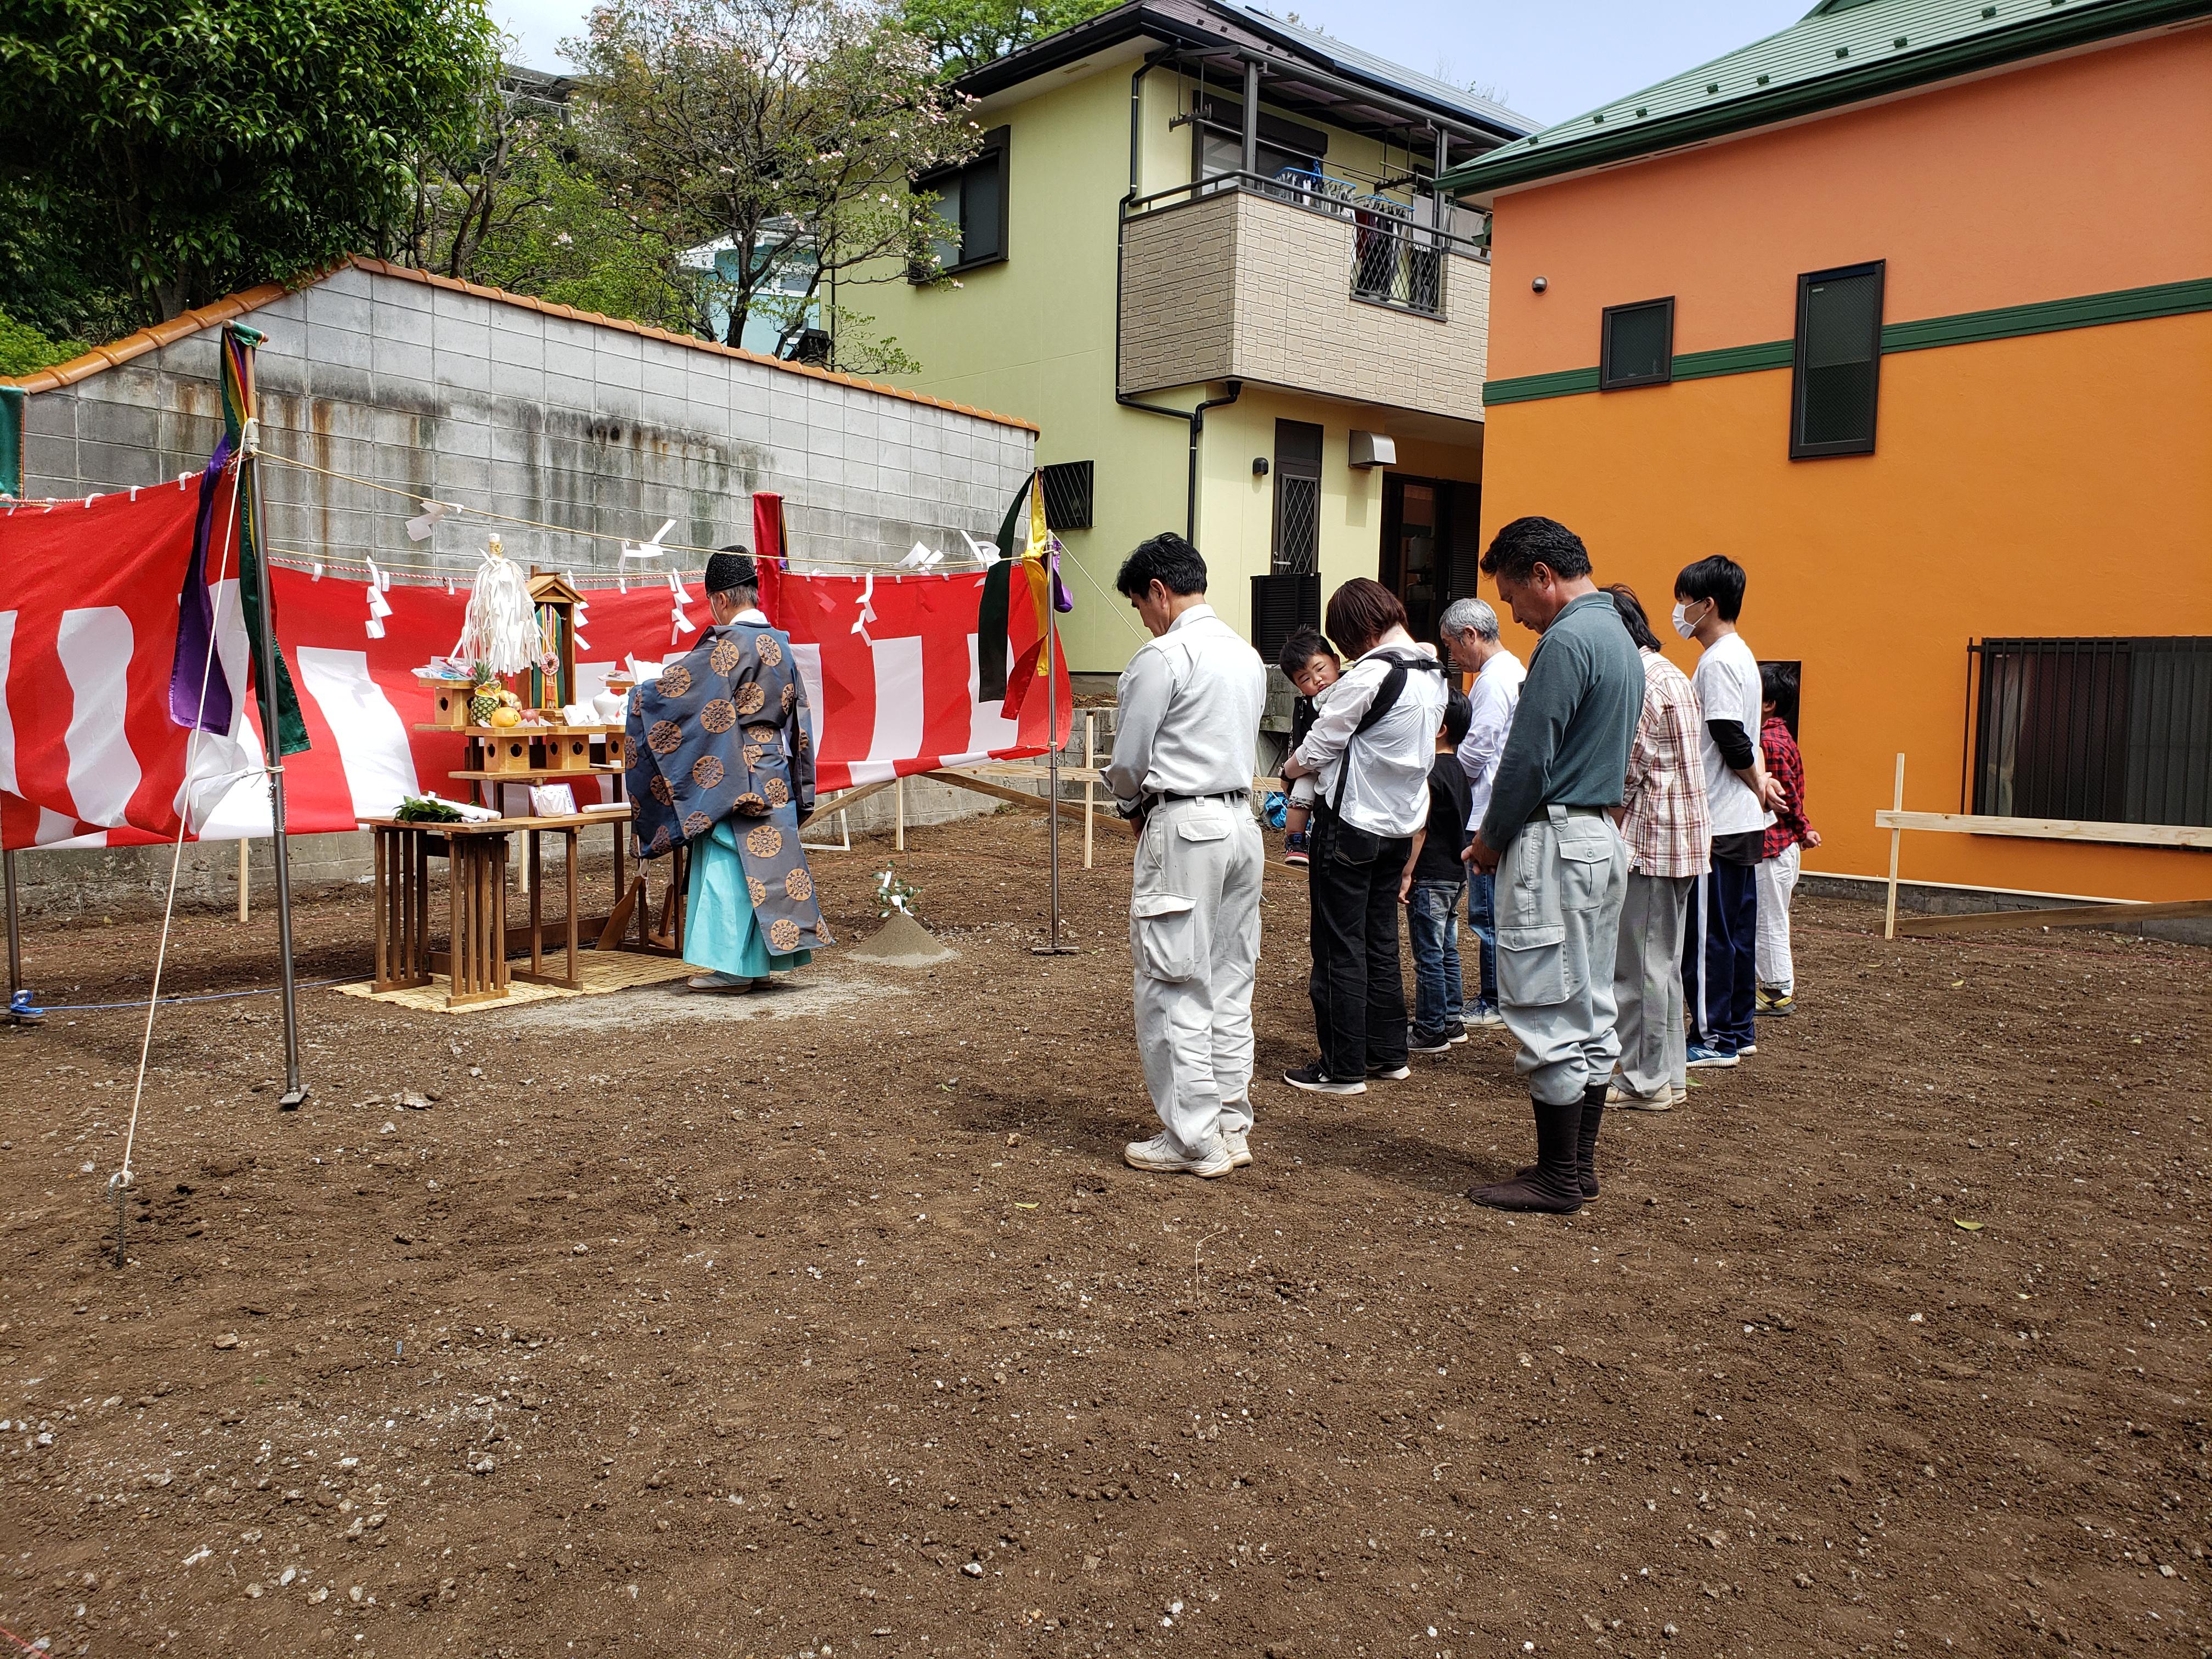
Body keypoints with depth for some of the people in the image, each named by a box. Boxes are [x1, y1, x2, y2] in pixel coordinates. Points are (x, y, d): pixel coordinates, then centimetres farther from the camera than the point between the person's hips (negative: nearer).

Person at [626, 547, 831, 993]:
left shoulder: (728, 644, -15)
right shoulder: (780, 643, 10)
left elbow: (674, 685, -11)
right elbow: (796, 713, 16)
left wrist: (639, 695, 8)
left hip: (734, 773, -8)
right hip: (775, 771, 8)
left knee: (729, 864, -2)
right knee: (768, 858, 10)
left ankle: (732, 964, 2)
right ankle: (762, 960, 16)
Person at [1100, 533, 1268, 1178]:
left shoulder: (1163, 655, -12)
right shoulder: (1247, 656, 14)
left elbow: (1128, 760, -9)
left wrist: (1133, 804, 13)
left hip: (1185, 829, -8)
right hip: (1241, 821, 9)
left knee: (1174, 986, -1)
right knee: (1230, 981, 13)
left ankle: (1193, 1139, 4)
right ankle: (1231, 1126, 19)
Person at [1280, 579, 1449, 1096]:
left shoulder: (1371, 674, -20)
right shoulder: (1434, 674, 7)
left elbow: (1317, 750, -16)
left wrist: (1289, 767, 7)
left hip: (1352, 825, -8)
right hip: (1401, 823, 8)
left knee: (1340, 948, 1)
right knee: (1381, 942, 18)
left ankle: (1343, 1068, 7)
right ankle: (1388, 1053, 26)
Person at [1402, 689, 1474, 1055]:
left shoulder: (1430, 771, -17)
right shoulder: (1459, 769, 11)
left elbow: (1420, 829, -18)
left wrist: (1407, 875, -16)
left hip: (1430, 877, -9)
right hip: (1456, 874, 9)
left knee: (1429, 957, -3)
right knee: (1447, 952, 16)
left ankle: (1430, 1032, 3)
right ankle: (1451, 1022, 23)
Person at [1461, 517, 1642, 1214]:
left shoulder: (1566, 642, -16)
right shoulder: (1620, 638, 15)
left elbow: (1527, 757, -18)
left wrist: (1491, 839, -4)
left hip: (1555, 842, -10)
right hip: (1603, 837, 10)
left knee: (1549, 1018, -3)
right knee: (1590, 1011, 13)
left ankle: (1557, 1178, 4)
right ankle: (1580, 1163, 22)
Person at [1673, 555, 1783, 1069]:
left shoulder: (1718, 662, -16)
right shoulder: (1740, 655, 16)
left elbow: (1732, 742, -20)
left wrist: (1758, 786, -5)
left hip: (1721, 822, -10)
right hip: (1743, 821, 10)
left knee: (1707, 931, -4)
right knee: (1736, 927, 13)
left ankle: (1713, 1039, 2)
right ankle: (1737, 1031, 20)